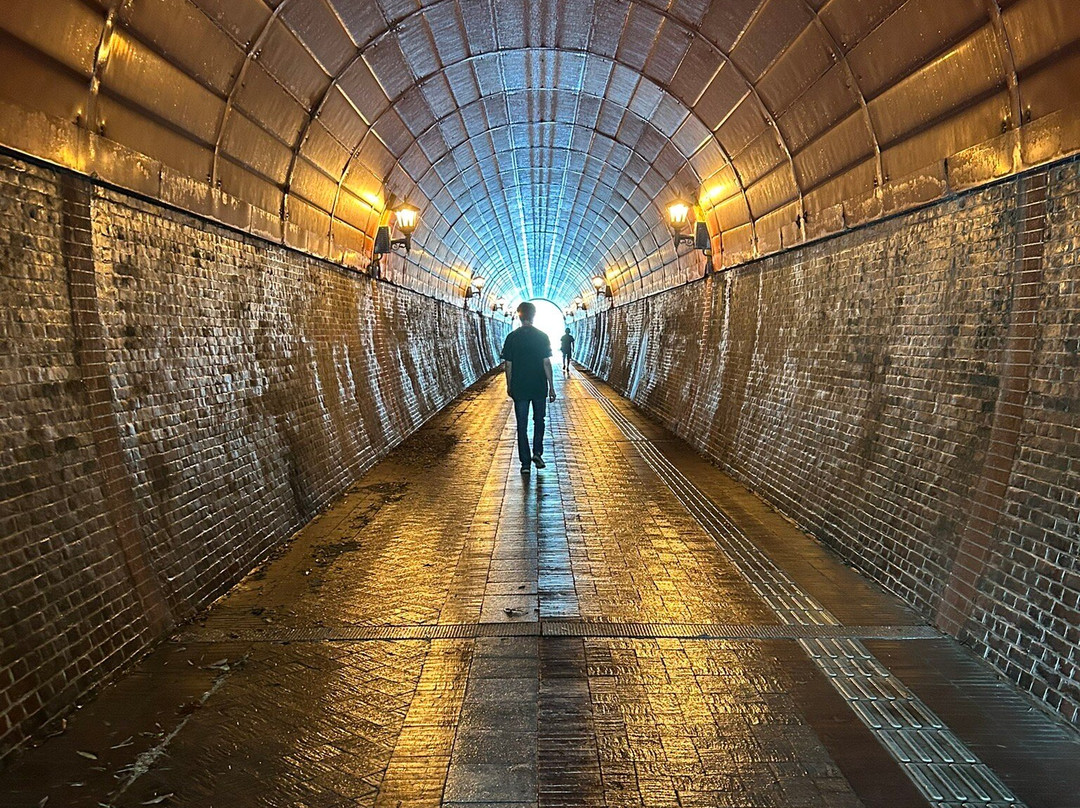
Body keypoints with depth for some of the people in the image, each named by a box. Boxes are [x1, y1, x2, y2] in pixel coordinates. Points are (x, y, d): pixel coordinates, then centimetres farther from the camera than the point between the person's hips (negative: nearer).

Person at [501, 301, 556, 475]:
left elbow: (508, 364, 0)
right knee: (538, 421, 19)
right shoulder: (542, 337, -5)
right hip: (539, 387, 0)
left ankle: (525, 463, 6)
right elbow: (546, 363, -7)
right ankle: (537, 452, 5)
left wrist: (509, 386, 12)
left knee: (522, 425, 6)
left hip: (519, 388, 0)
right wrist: (551, 387, -1)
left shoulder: (512, 337, -3)